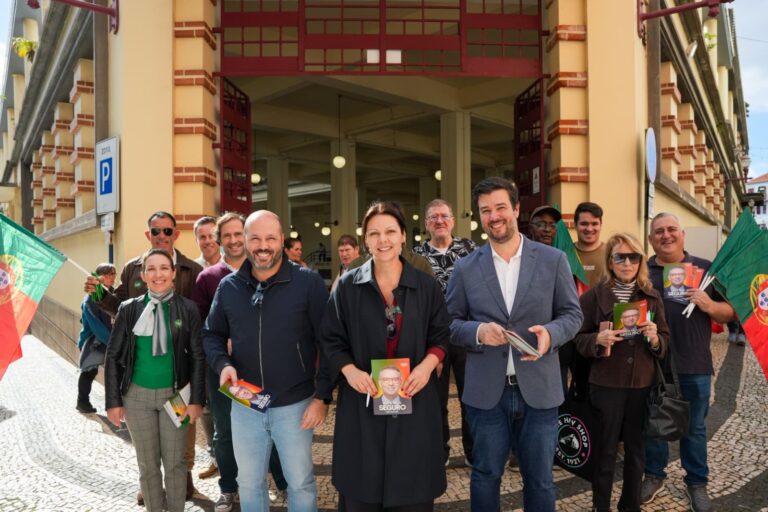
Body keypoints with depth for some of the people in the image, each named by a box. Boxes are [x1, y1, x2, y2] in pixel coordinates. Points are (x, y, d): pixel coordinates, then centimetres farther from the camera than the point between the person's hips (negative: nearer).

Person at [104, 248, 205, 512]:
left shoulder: (187, 308, -5)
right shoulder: (129, 309, -2)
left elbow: (198, 357, -2)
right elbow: (113, 356, 2)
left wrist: (196, 400, -6)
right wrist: (113, 400, -2)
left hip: (174, 394, -1)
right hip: (137, 395, 1)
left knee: (174, 462, 8)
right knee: (147, 464, 12)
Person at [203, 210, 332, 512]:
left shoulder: (308, 282, -11)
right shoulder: (228, 286, 1)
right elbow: (211, 335, 12)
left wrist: (322, 396, -13)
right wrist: (223, 364, -9)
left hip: (295, 404, -3)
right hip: (244, 405, 3)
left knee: (300, 482, 13)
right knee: (249, 483, 19)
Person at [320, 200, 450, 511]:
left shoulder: (427, 286, 3)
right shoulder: (347, 286, 1)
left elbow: (441, 337, 7)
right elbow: (332, 340, 3)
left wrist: (427, 365, -13)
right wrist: (349, 370, -14)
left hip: (413, 400, 1)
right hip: (362, 401, 0)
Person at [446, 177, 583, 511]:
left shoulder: (554, 260, 1)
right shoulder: (465, 268, 1)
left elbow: (572, 314, 3)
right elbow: (449, 323, 3)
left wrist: (551, 332, -18)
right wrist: (478, 331, -18)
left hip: (539, 389, 0)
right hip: (486, 392, 0)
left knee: (539, 478, 14)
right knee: (485, 475, 15)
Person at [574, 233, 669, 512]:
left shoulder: (652, 296, 4)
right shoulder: (594, 295, -5)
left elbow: (665, 339, 7)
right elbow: (579, 338, -3)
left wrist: (655, 339, -15)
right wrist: (598, 339, -22)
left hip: (643, 384, 3)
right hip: (606, 384, -3)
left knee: (636, 447, 14)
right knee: (606, 448, 6)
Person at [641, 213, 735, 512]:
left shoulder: (706, 269, 4)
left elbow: (729, 313, 5)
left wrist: (709, 305, -15)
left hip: (694, 366, 0)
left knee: (694, 428, 12)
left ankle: (697, 482, 27)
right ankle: (654, 476, 30)